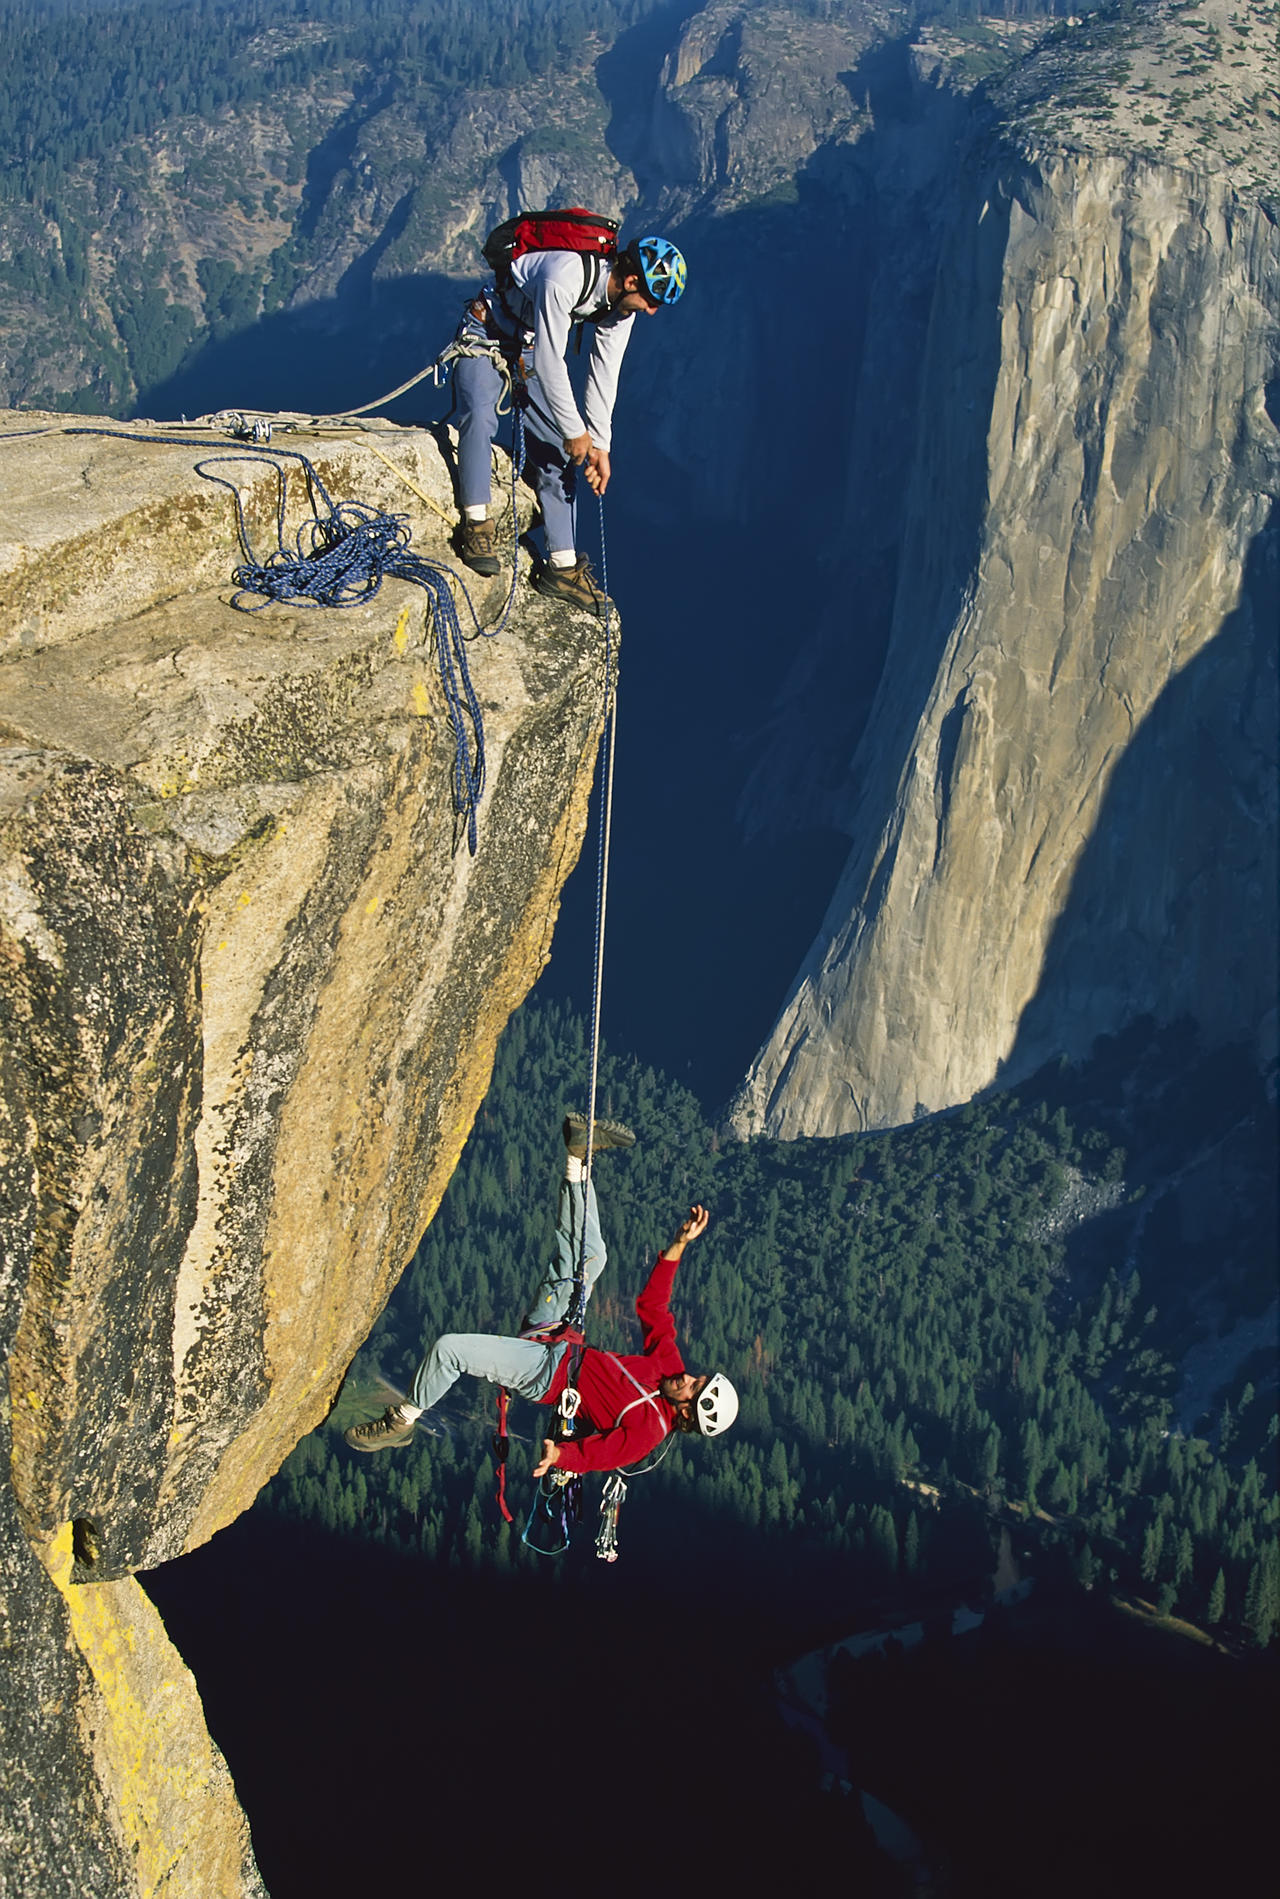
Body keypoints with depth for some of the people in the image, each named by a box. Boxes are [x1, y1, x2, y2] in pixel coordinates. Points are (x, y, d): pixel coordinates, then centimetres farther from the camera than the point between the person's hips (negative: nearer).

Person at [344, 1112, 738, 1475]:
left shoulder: (648, 1429, -20)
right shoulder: (670, 1368, -2)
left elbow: (603, 1453, -33)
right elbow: (652, 1304, 5)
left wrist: (561, 1454, -55)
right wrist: (679, 1244, -4)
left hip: (543, 1374, -7)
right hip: (560, 1336, 7)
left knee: (448, 1349, -23)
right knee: (590, 1255, 1)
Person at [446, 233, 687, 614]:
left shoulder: (621, 302, -12)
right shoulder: (565, 277, -36)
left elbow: (604, 373, -5)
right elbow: (550, 362, -33)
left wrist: (600, 445, -7)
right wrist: (575, 430, -27)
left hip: (532, 350, 7)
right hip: (486, 336, -7)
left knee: (556, 453, -1)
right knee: (480, 417, -33)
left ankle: (562, 567, 3)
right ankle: (476, 525, -21)